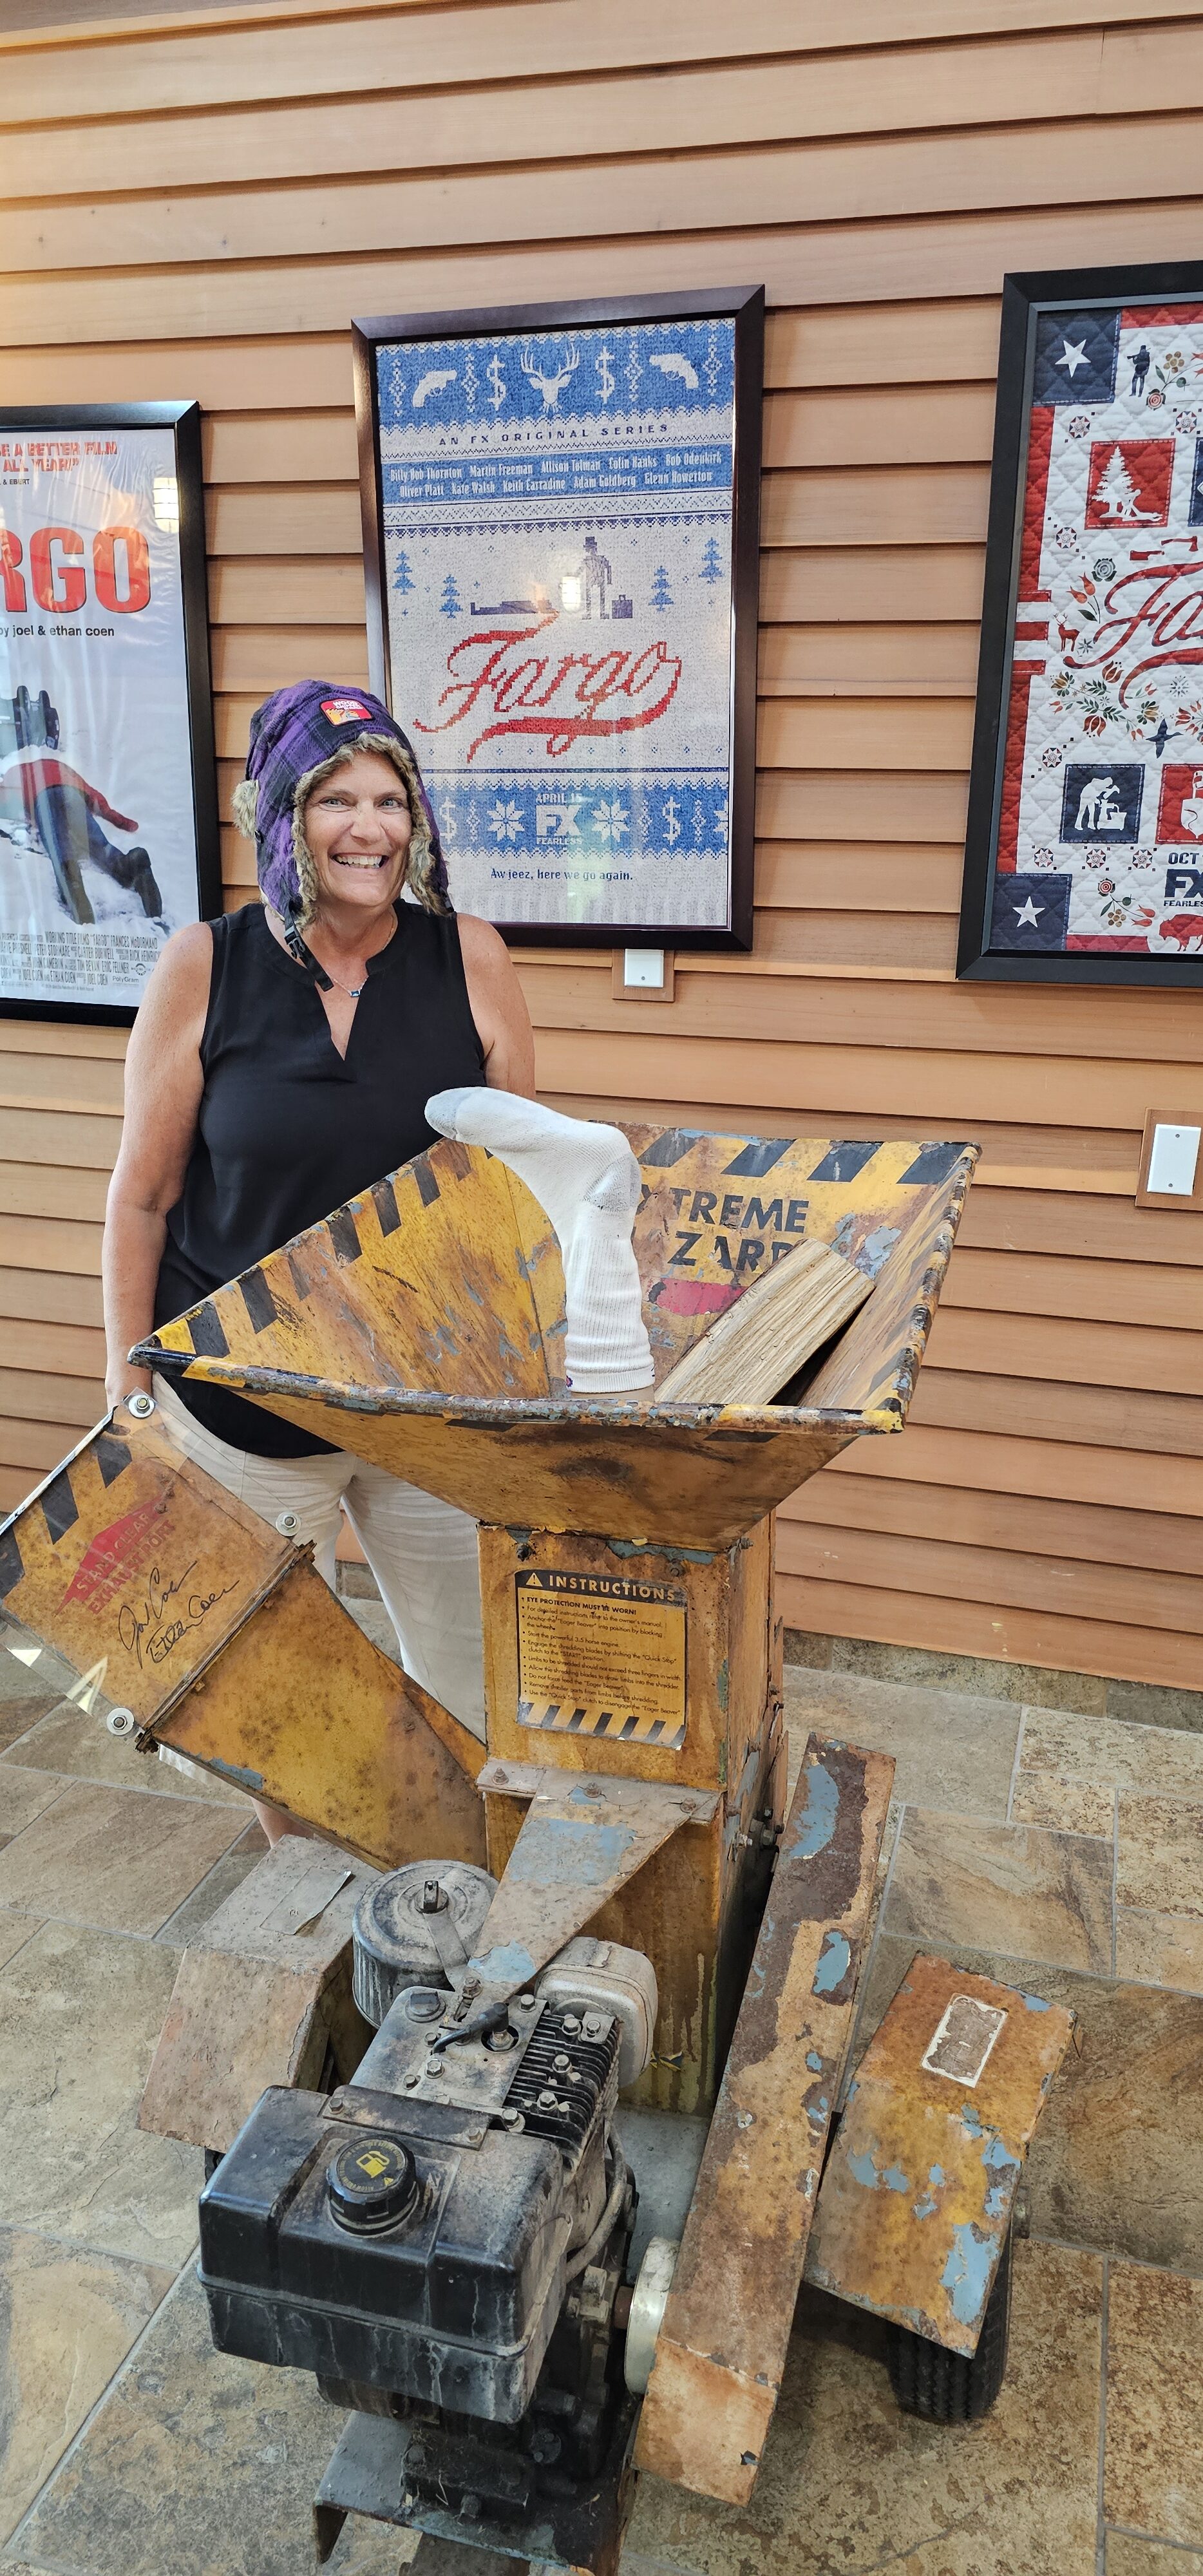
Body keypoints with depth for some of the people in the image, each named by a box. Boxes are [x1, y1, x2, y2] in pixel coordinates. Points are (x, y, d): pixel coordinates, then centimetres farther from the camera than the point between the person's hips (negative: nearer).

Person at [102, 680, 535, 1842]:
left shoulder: (468, 957, -5)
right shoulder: (203, 969, -6)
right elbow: (142, 1198, 0)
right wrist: (127, 1389, 1)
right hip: (245, 1394, 0)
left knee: (467, 1672, 11)